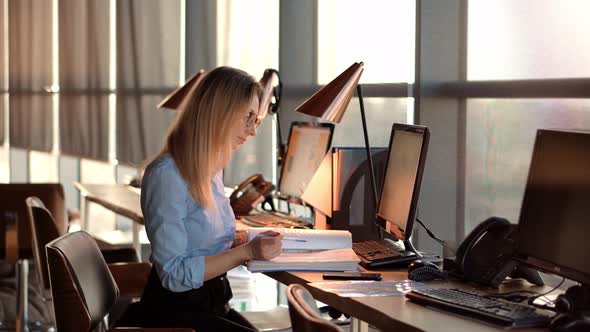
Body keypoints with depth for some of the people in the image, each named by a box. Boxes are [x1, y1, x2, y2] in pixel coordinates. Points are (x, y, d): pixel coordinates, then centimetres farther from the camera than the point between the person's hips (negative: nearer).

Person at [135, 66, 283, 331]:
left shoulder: (212, 169, 11)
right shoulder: (166, 175, -18)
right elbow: (174, 274, -19)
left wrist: (249, 241, 3)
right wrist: (246, 251, -21)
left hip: (213, 302, 8)